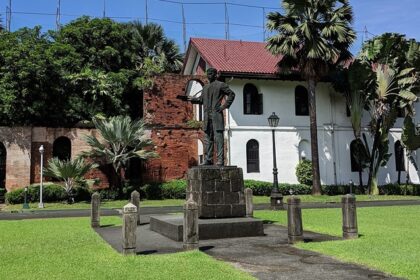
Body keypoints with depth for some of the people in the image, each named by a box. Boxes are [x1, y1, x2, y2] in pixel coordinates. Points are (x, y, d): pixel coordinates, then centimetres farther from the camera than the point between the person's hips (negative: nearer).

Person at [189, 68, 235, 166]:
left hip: (216, 114, -6)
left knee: (218, 137, -9)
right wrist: (192, 99, 3)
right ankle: (208, 159, 11)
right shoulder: (205, 87, 22)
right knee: (208, 138, 7)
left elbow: (231, 94, 1)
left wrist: (225, 106, -6)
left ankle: (220, 160, -7)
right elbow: (201, 99, 20)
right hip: (207, 116, 7)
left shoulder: (221, 85, 2)